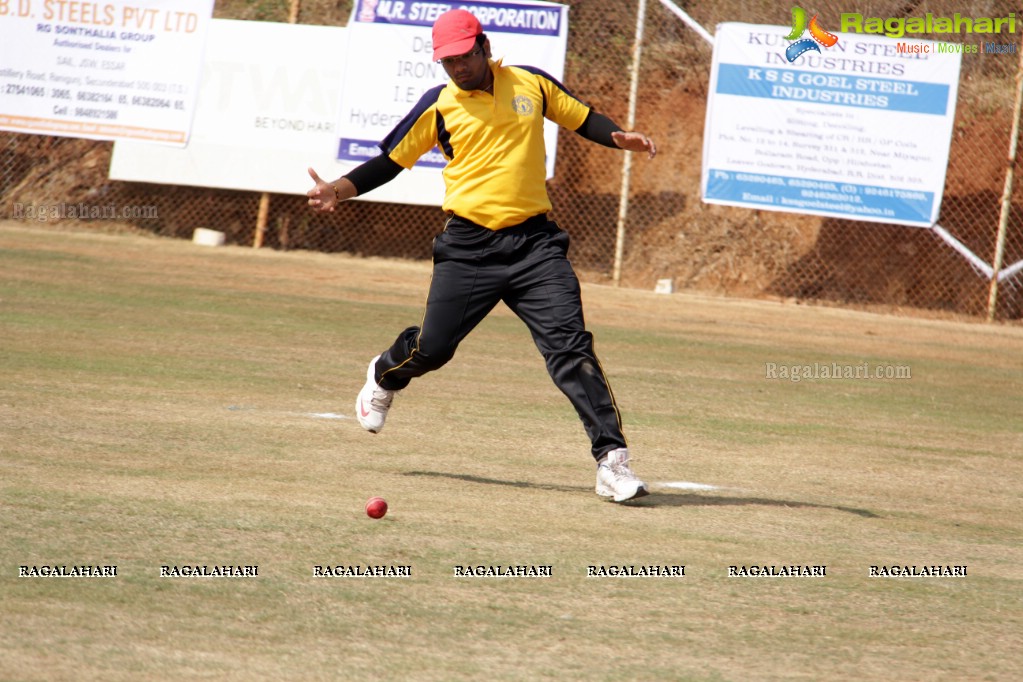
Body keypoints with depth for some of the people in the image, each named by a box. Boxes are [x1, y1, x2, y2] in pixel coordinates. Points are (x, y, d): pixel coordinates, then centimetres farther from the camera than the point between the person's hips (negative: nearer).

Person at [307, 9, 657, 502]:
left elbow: (582, 119, 19)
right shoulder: (438, 106, 2)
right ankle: (385, 375, 41)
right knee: (432, 347, 3)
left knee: (571, 346, -12)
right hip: (468, 247, 0)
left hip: (535, 241, 0)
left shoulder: (531, 84, 7)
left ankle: (611, 459, -14)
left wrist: (619, 139, 0)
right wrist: (341, 189, -7)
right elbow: (392, 159, 7)